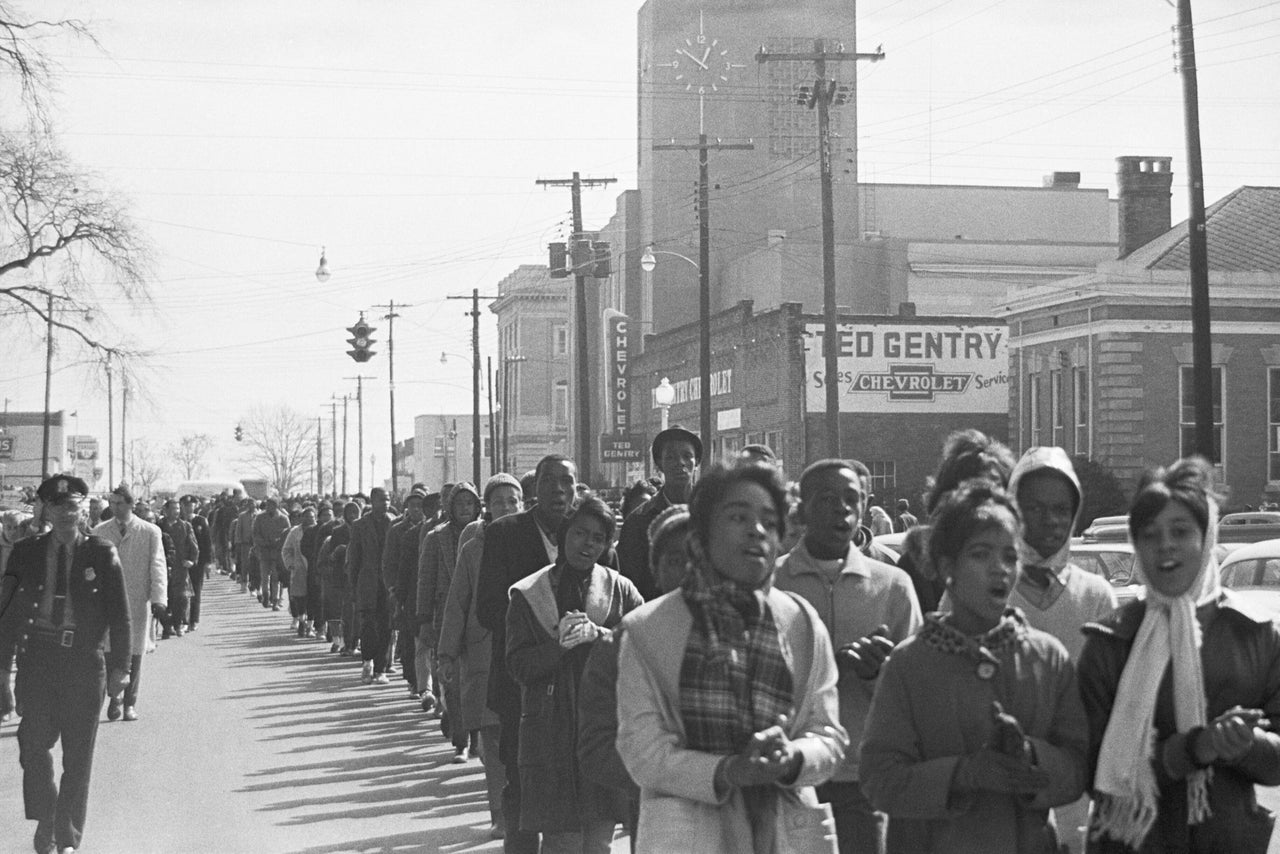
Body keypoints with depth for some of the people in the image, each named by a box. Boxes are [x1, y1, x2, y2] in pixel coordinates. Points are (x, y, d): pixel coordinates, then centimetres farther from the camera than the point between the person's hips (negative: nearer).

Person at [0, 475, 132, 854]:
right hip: (37, 656, 1)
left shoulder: (102, 554, 1)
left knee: (78, 753, 4)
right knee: (34, 743, -4)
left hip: (84, 660, -1)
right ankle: (45, 819, 20)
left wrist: (120, 667, -5)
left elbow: (120, 616, 2)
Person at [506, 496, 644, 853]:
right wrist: (561, 644, -16)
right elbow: (519, 666, -1)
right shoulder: (526, 594, 7)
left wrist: (598, 635, -15)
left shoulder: (621, 590, 10)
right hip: (551, 730, -1)